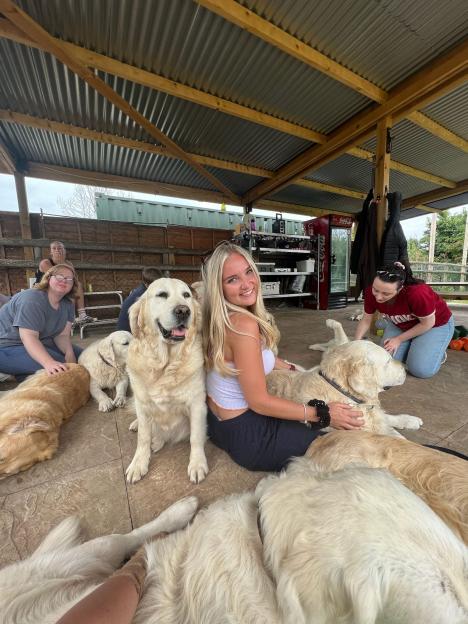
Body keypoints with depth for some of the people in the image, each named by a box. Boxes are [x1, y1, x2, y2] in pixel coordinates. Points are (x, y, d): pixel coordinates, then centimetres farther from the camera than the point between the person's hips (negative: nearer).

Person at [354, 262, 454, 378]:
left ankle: (437, 349, 16)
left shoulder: (417, 293, -41)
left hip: (435, 324, -4)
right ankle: (412, 344, 20)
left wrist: (398, 340, -18)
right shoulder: (371, 292, -28)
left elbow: (428, 323, -22)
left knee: (420, 369, -15)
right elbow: (366, 320, -12)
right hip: (400, 324, 4)